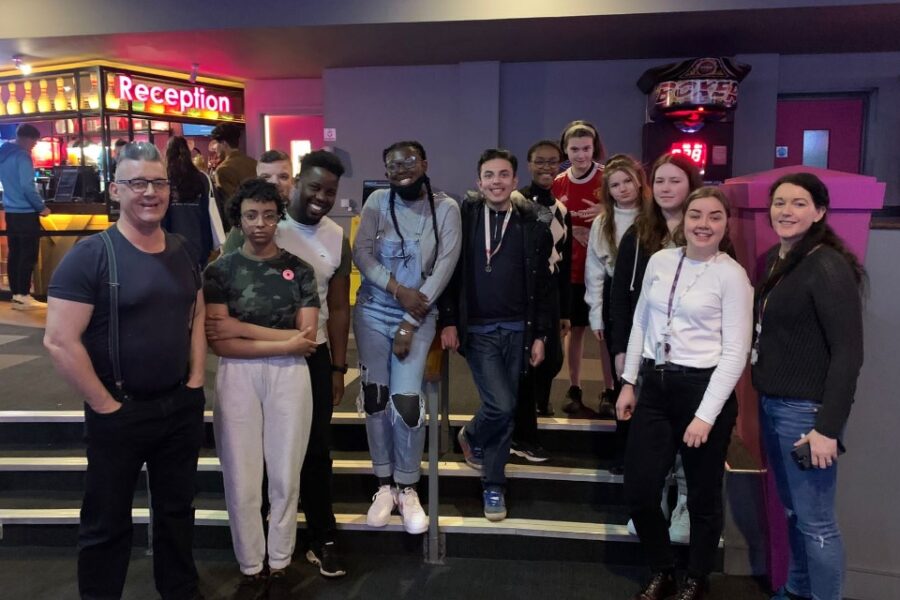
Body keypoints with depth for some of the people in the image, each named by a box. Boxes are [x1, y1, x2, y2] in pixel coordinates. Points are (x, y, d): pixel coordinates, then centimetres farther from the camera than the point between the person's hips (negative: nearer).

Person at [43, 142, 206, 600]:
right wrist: (105, 405, -15)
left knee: (177, 510, 20)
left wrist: (196, 381, 4)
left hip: (181, 407, 5)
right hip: (120, 413, -5)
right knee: (107, 522, 12)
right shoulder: (90, 255, -14)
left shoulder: (182, 251, 5)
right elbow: (59, 341, -17)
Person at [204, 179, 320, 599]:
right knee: (241, 481, 4)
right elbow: (220, 344, -6)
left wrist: (241, 327, -8)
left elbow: (307, 338, -3)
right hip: (237, 376, 0)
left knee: (285, 477, 8)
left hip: (289, 376, 1)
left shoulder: (298, 268, 6)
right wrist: (284, 343, -10)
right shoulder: (220, 270, 3)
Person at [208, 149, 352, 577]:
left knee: (316, 449, 9)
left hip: (313, 356, 2)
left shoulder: (337, 239, 3)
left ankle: (322, 540, 23)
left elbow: (338, 308, 8)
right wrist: (225, 328, -19)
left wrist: (338, 368, 8)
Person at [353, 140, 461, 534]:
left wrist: (409, 324, -13)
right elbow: (361, 253, -4)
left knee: (406, 400, -10)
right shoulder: (377, 201, 2)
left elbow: (444, 267, -10)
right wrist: (398, 289, -18)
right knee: (375, 396, 4)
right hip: (373, 312, 2)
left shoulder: (445, 208, -5)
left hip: (419, 316, -2)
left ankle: (407, 488, 10)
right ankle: (385, 484, 19)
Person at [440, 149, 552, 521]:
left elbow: (542, 284, 5)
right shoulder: (463, 217, 0)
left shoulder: (533, 223, 3)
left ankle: (493, 486, 23)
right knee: (501, 406, -11)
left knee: (506, 411, 7)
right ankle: (471, 435, 23)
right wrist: (448, 321, -7)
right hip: (476, 329, -2)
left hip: (517, 329, 2)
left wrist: (540, 335, 1)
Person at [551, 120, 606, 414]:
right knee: (575, 328, 10)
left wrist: (607, 214, -23)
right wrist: (573, 230, -10)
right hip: (572, 268, 3)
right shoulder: (558, 183, 3)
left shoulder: (608, 178, -6)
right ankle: (574, 389, 21)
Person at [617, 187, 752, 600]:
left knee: (702, 497, 11)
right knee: (638, 492, 7)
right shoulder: (659, 261, 5)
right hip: (655, 386, 5)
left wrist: (706, 415, -15)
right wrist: (628, 383, 11)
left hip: (704, 387, -4)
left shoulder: (732, 275, -9)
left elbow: (735, 352, -11)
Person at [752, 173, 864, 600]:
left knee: (815, 521, 2)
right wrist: (765, 398, 8)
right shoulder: (772, 261, 9)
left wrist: (828, 426, -19)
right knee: (792, 511, 18)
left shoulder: (828, 267, -14)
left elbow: (848, 353, -17)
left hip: (807, 410, -7)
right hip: (771, 403, 7)